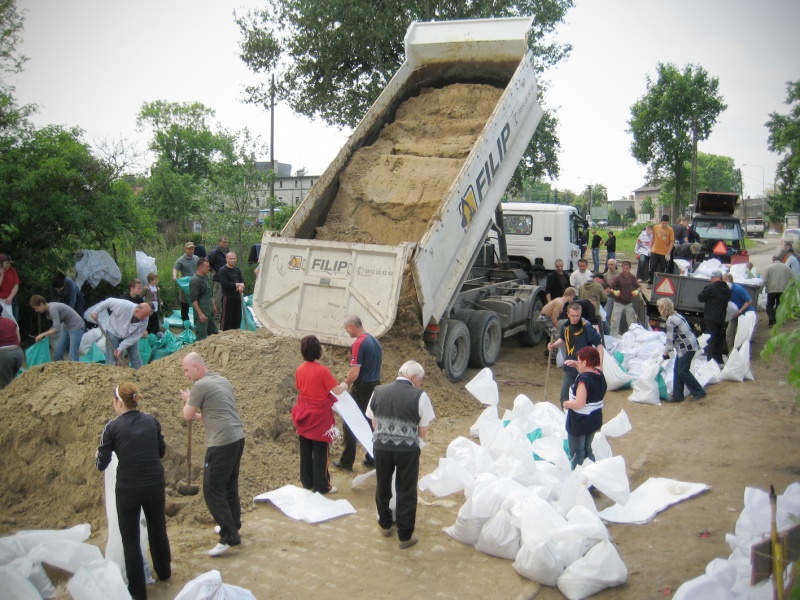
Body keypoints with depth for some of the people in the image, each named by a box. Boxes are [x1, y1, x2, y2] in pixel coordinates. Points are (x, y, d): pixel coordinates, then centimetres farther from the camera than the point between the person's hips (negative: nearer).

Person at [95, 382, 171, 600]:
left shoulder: (112, 427, -7)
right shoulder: (151, 421, 2)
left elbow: (101, 465, -3)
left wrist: (97, 455, 19)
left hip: (127, 490, -3)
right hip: (155, 485, 4)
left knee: (131, 540, 12)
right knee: (158, 529, 25)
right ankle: (164, 572, 44)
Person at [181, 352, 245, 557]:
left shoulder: (200, 386, -12)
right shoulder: (223, 381, 15)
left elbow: (187, 416, -2)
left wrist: (187, 400, 16)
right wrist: (198, 415, 23)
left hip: (222, 443, -9)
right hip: (237, 438, 9)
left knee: (212, 489, -3)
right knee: (230, 485, 21)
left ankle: (229, 537, -3)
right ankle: (233, 525, 33)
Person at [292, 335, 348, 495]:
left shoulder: (299, 370, -2)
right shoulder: (323, 370, -20)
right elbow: (337, 391, -17)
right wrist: (344, 385, 5)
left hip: (304, 415, 6)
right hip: (319, 417, -6)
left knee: (305, 451, 15)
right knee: (320, 453, 4)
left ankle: (307, 483, 26)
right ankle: (322, 486, 12)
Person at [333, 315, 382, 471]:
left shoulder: (358, 344, -19)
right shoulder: (375, 341, 8)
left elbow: (354, 373, -21)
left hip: (362, 388, -8)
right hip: (375, 386, 8)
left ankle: (347, 462, 9)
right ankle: (372, 458, 19)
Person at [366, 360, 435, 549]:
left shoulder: (378, 392, 2)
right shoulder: (419, 396, -9)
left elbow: (374, 424, 9)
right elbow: (423, 432, -2)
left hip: (381, 446, 3)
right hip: (408, 449, -3)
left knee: (383, 486, 23)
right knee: (406, 491, 11)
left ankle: (385, 525, 42)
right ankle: (405, 536, 21)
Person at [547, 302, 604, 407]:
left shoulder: (587, 327, -19)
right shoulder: (565, 326, 0)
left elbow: (598, 344, -18)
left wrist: (600, 361, -30)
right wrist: (554, 345, -1)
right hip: (569, 368, 6)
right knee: (564, 397, 13)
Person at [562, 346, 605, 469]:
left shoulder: (583, 380, -27)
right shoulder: (599, 374, -1)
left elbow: (579, 403, -34)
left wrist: (567, 404, -17)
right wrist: (576, 366, 13)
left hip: (579, 423, -8)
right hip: (595, 420, 9)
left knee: (577, 455, 7)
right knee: (587, 450, 25)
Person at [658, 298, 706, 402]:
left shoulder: (671, 320, -18)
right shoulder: (675, 316, 12)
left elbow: (670, 339, -15)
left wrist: (665, 353, -5)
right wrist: (668, 350, 17)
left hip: (688, 347, -10)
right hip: (685, 347, 10)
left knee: (682, 370, -4)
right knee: (677, 370, 10)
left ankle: (699, 392, 3)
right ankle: (677, 395, 13)